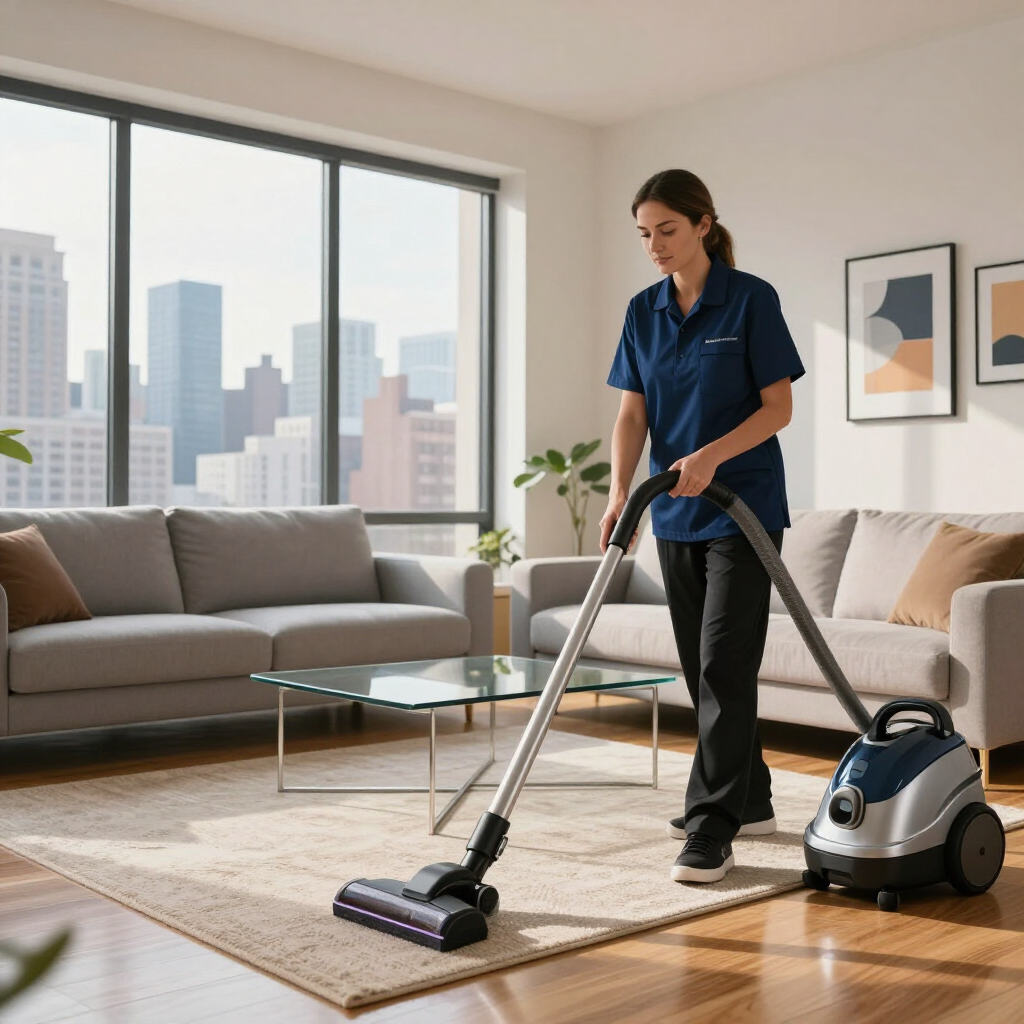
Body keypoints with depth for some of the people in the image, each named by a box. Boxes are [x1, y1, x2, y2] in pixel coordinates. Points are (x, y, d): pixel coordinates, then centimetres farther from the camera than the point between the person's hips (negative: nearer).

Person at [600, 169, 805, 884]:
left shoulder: (751, 299, -9)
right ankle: (751, 802, 26)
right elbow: (633, 414, 3)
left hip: (742, 508, -6)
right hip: (676, 513, 7)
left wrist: (711, 455, -25)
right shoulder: (644, 312, 7)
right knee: (703, 666, 12)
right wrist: (620, 493, -12)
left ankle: (712, 831, -6)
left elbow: (779, 407, -11)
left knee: (724, 664, -10)